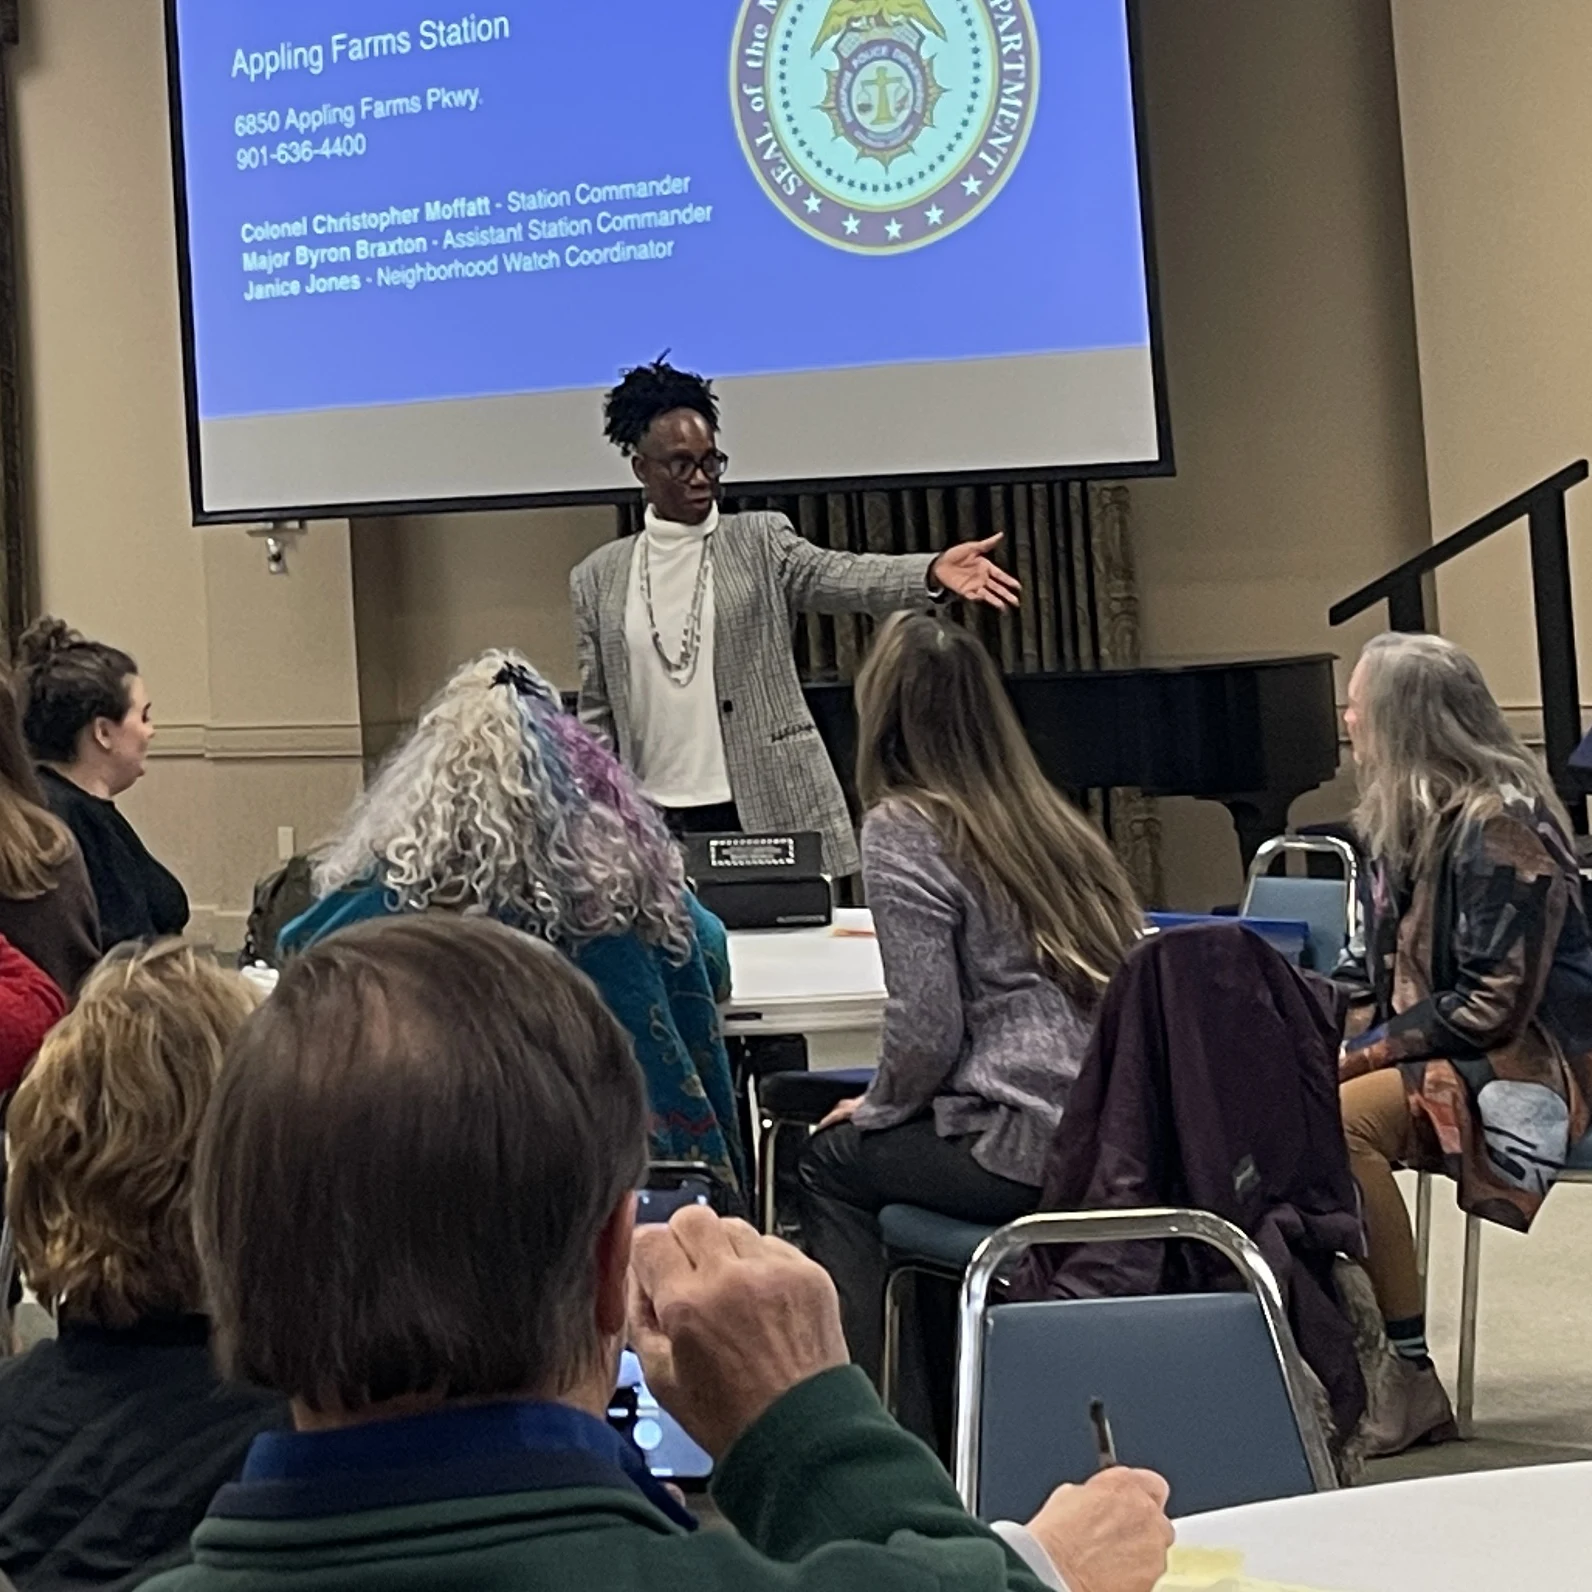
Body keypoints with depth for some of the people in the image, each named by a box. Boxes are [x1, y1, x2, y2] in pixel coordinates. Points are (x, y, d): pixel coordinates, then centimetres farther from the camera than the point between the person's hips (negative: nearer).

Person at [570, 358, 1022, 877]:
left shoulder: (761, 541, 5)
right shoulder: (599, 577, 9)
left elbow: (839, 574, -13)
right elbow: (597, 715, 12)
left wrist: (933, 572, -32)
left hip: (769, 812, -1)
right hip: (654, 821, 1)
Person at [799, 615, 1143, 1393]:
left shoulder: (902, 829, -6)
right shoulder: (1051, 817, 15)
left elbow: (927, 1029, -12)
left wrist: (876, 1108, 9)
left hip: (1028, 1151, -7)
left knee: (832, 1161, 18)